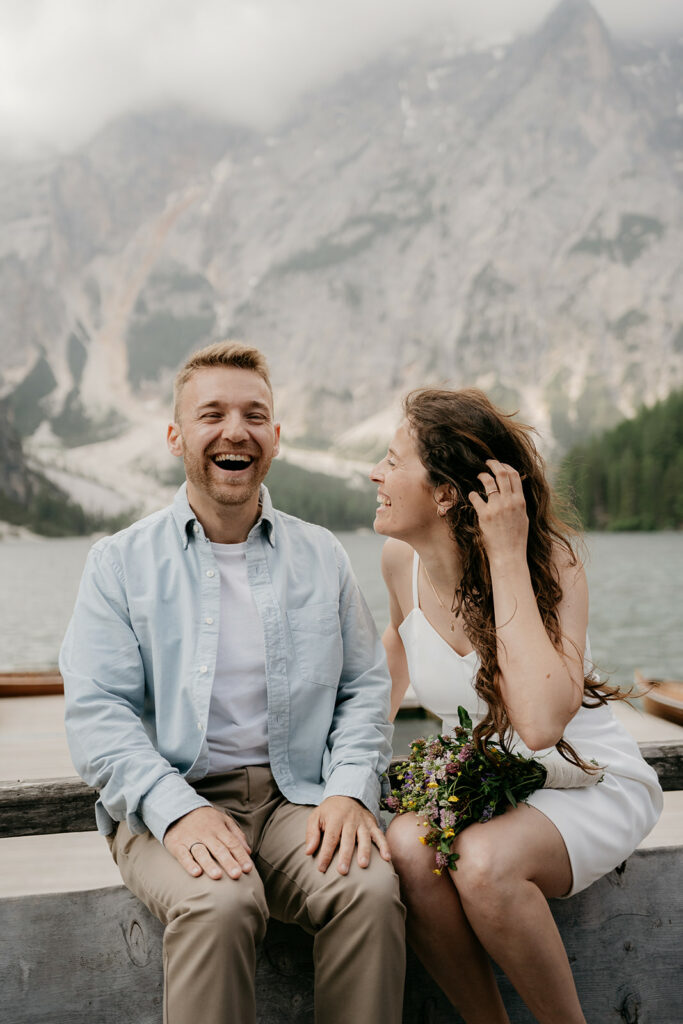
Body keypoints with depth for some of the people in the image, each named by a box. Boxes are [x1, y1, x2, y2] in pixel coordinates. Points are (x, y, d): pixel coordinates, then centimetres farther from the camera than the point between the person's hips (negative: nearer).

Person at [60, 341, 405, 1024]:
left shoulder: (322, 557, 13)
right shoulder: (121, 563, 5)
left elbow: (366, 687, 12)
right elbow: (97, 713, -3)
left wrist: (351, 788, -7)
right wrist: (178, 809, -19)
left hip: (298, 798, 2)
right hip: (167, 802, -2)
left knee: (371, 888, -27)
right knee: (219, 901, -33)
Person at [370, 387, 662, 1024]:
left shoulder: (549, 560, -22)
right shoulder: (401, 557, -6)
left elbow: (541, 723, -38)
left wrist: (507, 560, -34)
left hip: (586, 782, -4)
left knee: (485, 861, -34)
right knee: (407, 848, -28)